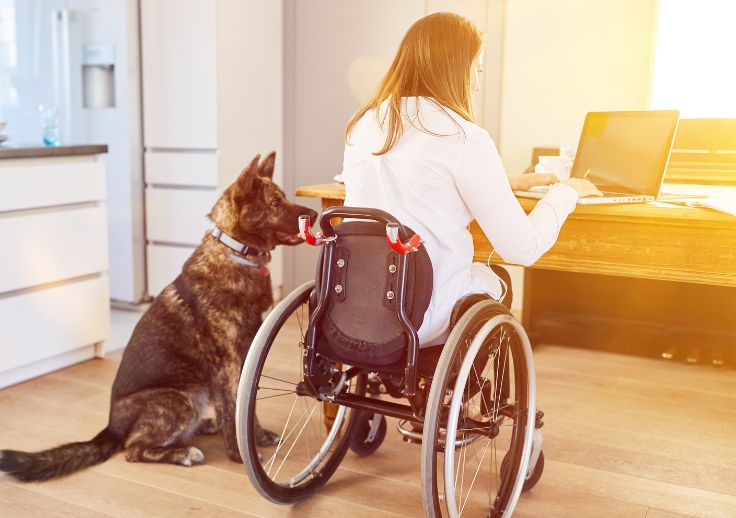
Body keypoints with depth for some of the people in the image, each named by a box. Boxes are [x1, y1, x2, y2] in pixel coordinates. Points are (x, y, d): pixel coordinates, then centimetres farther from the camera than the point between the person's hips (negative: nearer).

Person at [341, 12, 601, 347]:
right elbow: (523, 250, -12)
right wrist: (565, 192, 5)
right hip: (425, 323, -5)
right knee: (493, 278, 27)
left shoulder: (362, 125, 5)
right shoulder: (464, 138, -15)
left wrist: (508, 183, 28)